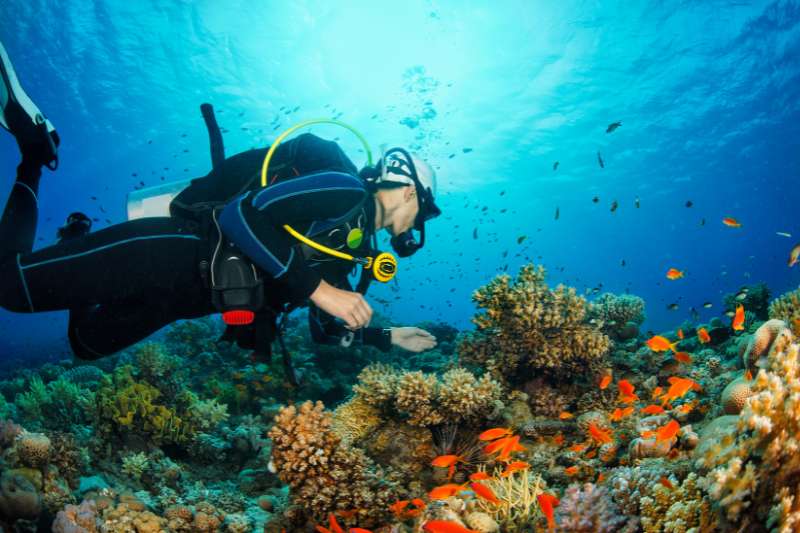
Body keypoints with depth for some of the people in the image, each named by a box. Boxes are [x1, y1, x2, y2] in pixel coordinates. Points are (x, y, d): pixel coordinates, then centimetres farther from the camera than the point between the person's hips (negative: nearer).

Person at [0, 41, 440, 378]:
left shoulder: (348, 252, 16)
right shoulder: (345, 190, -12)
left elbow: (326, 329, 22)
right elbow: (242, 214, -25)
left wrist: (390, 337, 19)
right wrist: (318, 289, -24)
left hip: (188, 288, 9)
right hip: (173, 250, -9)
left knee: (87, 342, 19)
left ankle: (76, 238, 29)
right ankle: (36, 147, 6)